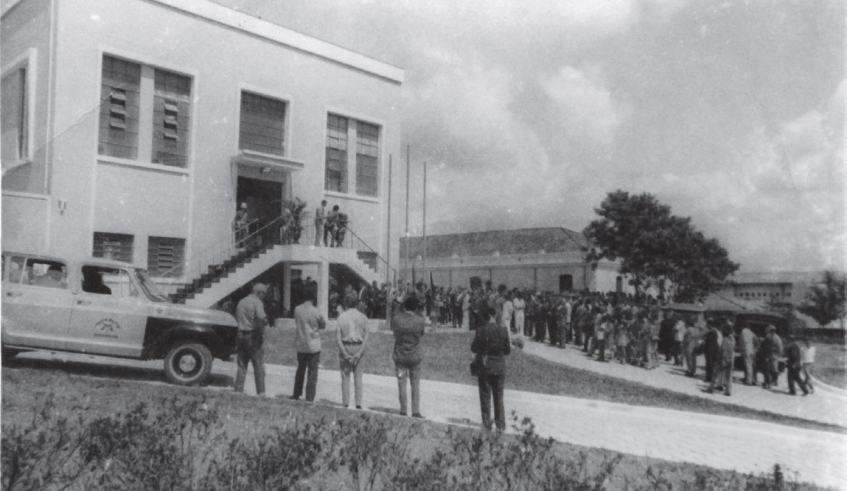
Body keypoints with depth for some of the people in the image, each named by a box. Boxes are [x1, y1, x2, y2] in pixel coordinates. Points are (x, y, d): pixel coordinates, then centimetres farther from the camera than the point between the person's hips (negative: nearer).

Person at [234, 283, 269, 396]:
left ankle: (238, 391, 13)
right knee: (259, 367, 1)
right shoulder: (257, 302, -11)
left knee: (241, 366, 12)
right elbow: (261, 318, -27)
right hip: (253, 337, -7)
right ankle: (260, 393, 2)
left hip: (241, 335, 7)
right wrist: (261, 331, -15)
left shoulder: (241, 302, 15)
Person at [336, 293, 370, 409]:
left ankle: (346, 404, 7)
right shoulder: (362, 317, 1)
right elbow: (366, 338, -7)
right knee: (358, 377, 9)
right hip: (358, 348, 1)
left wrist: (345, 354, -11)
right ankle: (358, 404, 4)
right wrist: (359, 354, -11)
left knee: (345, 377, 6)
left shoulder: (341, 317, -3)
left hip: (345, 347, -1)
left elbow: (338, 338, -10)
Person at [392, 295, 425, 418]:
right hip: (415, 356, 0)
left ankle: (403, 411, 13)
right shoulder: (419, 320, -14)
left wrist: (402, 311, 7)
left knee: (402, 384, 8)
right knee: (415, 385, 10)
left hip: (400, 356, 0)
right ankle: (416, 412, 11)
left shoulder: (396, 319, -13)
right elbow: (422, 334, 2)